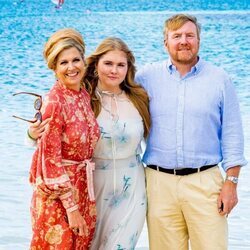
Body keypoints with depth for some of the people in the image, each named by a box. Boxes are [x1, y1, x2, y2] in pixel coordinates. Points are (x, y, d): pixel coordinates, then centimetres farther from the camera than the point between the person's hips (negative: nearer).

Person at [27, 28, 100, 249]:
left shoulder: (84, 95, 3)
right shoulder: (54, 103, -17)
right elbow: (50, 160, -17)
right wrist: (71, 206, -17)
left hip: (84, 190, 7)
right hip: (57, 192, -7)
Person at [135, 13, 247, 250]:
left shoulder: (219, 79, 4)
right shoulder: (146, 76, 5)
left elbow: (231, 134, 4)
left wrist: (231, 182, -1)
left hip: (205, 181, -1)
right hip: (159, 182, 1)